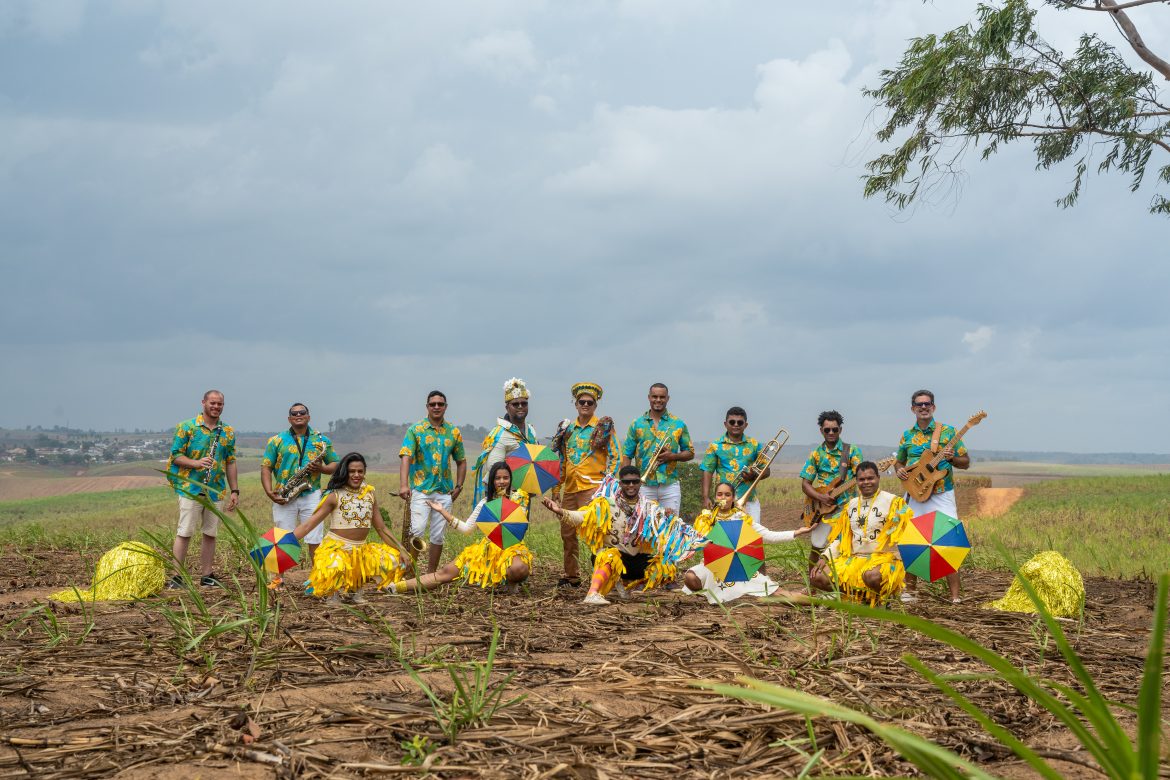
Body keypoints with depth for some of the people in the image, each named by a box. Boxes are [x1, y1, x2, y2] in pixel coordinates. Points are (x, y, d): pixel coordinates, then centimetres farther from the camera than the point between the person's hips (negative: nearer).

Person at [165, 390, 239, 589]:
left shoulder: (228, 432, 12)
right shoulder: (187, 427, -2)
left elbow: (230, 463, 14)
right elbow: (176, 455, -4)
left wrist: (234, 491, 10)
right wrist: (196, 463, -21)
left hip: (217, 490, 5)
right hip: (191, 489, -5)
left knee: (210, 534, 8)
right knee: (185, 533, -6)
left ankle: (207, 576, 16)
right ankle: (175, 576, -2)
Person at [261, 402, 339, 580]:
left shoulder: (321, 440, 11)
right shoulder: (277, 441, 8)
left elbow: (335, 464, 13)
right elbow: (266, 467, 4)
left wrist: (322, 468, -9)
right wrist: (269, 492, -9)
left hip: (311, 495, 0)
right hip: (284, 498, 0)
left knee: (316, 539, -3)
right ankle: (277, 579, 10)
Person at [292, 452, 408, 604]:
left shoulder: (369, 494, 6)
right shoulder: (335, 496, -7)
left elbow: (381, 528, 12)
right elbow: (308, 525, -9)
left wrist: (400, 550, 6)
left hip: (362, 550, 6)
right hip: (336, 548, -5)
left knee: (392, 560, -10)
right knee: (335, 568, -38)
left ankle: (355, 588, 10)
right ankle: (333, 592, 1)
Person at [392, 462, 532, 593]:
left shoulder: (518, 497, 1)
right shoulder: (486, 502, 12)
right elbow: (466, 528, 10)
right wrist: (442, 511, 8)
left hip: (512, 547, -3)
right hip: (488, 548, 3)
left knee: (519, 568, -41)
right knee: (447, 572, -11)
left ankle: (512, 582, -6)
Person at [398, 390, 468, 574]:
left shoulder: (454, 432, 10)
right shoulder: (415, 430, -1)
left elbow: (461, 461, 19)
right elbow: (406, 457, -13)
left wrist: (459, 486, 8)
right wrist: (403, 484, -27)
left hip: (444, 492, 4)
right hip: (420, 489, -4)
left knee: (438, 536, 7)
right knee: (417, 530, -19)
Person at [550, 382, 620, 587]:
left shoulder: (604, 427, 2)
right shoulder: (568, 428, 16)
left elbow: (615, 457, 0)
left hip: (592, 486, -6)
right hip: (569, 487, 6)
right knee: (567, 532, 8)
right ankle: (571, 575, 20)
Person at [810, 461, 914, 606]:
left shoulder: (892, 502, -1)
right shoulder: (851, 504, 17)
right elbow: (840, 537, 19)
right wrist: (825, 558, 5)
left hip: (883, 558, -6)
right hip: (853, 559, 6)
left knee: (872, 576, -41)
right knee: (817, 577, -12)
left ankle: (883, 597, -5)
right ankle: (862, 594, 2)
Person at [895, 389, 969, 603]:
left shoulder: (948, 432, 1)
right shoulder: (907, 436, 10)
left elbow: (966, 463, 3)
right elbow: (899, 463, 21)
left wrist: (952, 458, -17)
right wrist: (899, 470, -1)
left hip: (942, 496, -3)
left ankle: (955, 596, -6)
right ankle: (910, 590, 20)